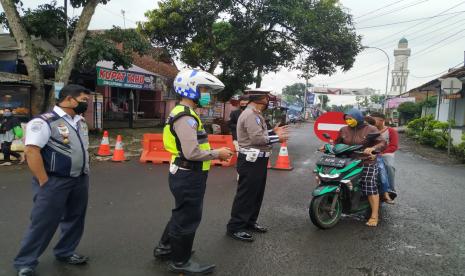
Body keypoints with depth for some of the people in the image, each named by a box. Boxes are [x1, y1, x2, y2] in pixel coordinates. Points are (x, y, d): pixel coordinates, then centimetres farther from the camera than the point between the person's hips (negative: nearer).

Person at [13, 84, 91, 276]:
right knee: (43, 223, 1)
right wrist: (44, 182, -20)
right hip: (55, 182, -7)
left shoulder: (81, 122, 11)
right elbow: (31, 151, -20)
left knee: (75, 219, 16)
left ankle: (65, 252, 35)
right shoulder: (44, 122, -15)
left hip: (80, 181, 8)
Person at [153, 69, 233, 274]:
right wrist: (217, 154, -17)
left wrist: (213, 153, 8)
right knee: (188, 218, 4)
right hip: (188, 176, -11)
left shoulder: (185, 114, 12)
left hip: (186, 174, 11)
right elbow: (192, 153, -29)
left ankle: (165, 247, 41)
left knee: (182, 213, 24)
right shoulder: (185, 117, -23)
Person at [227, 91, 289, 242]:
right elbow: (257, 138, -27)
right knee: (246, 194, -4)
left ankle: (250, 222, 31)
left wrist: (273, 132, 6)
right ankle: (235, 227, 6)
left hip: (258, 159, 11)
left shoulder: (255, 114, 16)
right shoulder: (250, 114, -19)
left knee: (257, 193, 18)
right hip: (251, 160, -11)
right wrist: (277, 138, -16)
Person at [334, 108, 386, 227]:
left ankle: (374, 216, -10)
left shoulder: (371, 129, -4)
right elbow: (337, 142, 11)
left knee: (370, 186, -14)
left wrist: (372, 148, -33)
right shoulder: (344, 130, 9)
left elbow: (382, 143, -13)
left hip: (366, 163, -5)